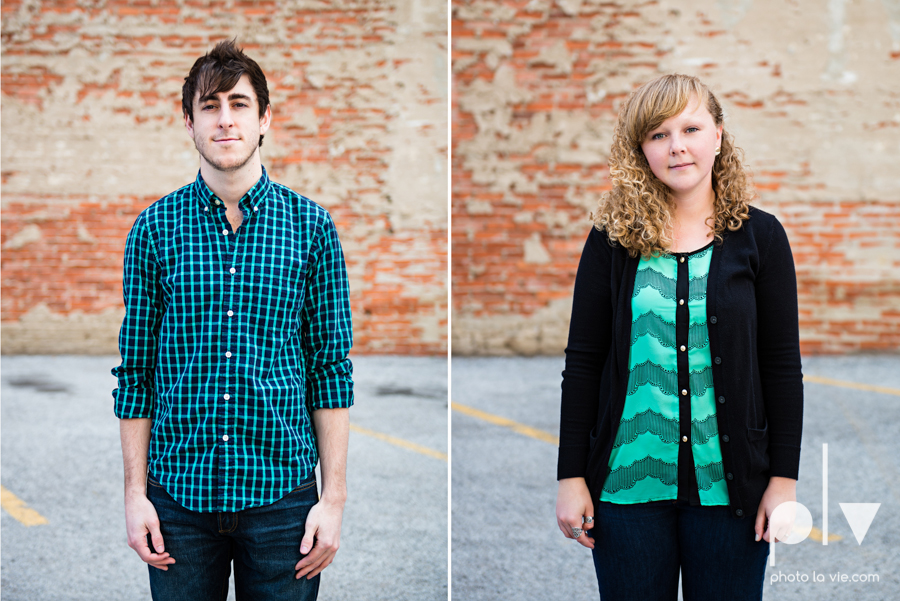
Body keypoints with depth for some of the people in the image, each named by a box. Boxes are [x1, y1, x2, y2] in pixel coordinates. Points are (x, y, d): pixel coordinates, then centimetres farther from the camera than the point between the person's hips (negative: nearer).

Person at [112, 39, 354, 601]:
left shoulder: (312, 227, 0)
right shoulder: (155, 229, 2)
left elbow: (332, 369, 1)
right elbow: (135, 370, 5)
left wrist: (334, 498, -3)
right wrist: (135, 493, 1)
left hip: (282, 494, 0)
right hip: (178, 495, 1)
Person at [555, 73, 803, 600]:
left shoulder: (759, 236, 2)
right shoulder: (613, 238, 2)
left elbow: (783, 365, 2)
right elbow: (583, 360, 2)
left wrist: (784, 479, -2)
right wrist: (571, 477, -1)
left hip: (729, 483, 0)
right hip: (627, 479, 0)